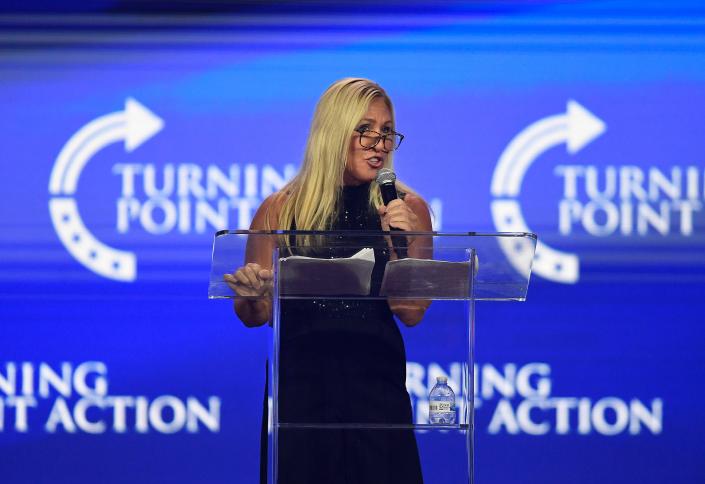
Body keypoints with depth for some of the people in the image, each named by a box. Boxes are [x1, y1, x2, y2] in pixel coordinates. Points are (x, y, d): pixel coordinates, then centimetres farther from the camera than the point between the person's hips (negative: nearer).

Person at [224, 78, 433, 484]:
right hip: (300, 385, 0)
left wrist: (398, 245, -14)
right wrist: (252, 294, -15)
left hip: (376, 385, 0)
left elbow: (412, 314, -1)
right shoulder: (281, 210, 2)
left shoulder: (408, 209, 4)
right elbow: (255, 316, 7)